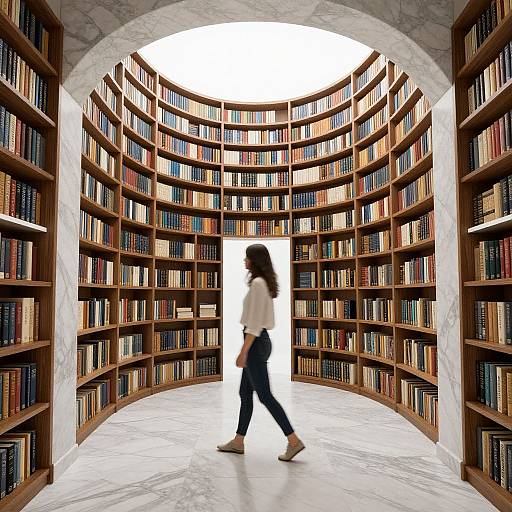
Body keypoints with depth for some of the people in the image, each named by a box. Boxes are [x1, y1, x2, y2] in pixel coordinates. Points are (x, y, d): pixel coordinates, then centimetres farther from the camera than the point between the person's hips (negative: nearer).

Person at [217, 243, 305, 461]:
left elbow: (254, 322, -21)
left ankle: (294, 441, 5)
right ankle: (238, 442, 26)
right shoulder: (265, 283, 13)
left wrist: (243, 352, -19)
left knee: (264, 395, -3)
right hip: (260, 341, 10)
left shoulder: (258, 283, -17)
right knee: (245, 393, 15)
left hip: (256, 343, -10)